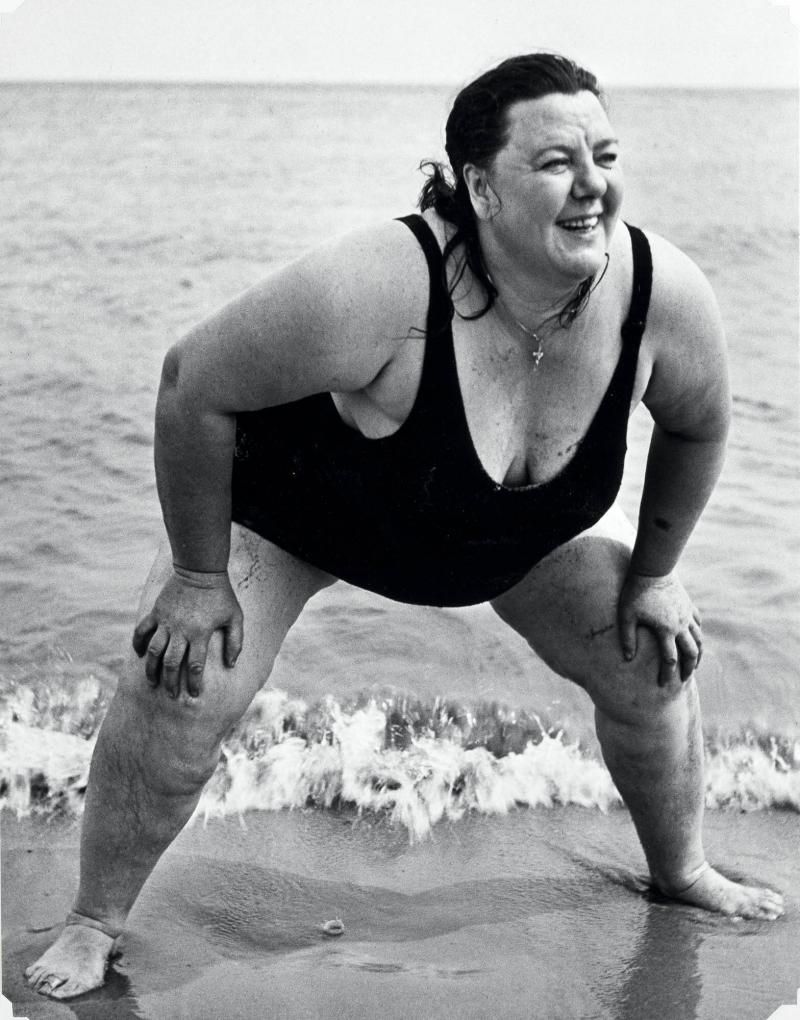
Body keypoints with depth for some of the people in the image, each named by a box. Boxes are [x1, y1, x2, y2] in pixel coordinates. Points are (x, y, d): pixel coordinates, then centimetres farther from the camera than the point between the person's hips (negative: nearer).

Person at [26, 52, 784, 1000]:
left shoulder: (666, 296, -29)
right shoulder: (378, 289, -44)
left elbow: (696, 427, -5)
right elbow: (192, 386, -31)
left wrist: (651, 575, 3)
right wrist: (199, 580, -22)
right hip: (292, 502, -4)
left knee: (655, 659, 6)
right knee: (180, 691, -17)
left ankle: (681, 871, 36)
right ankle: (93, 923, 8)